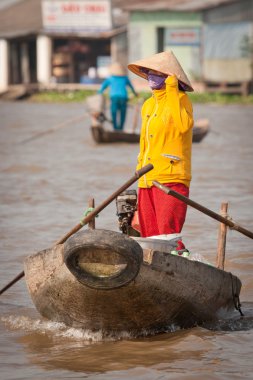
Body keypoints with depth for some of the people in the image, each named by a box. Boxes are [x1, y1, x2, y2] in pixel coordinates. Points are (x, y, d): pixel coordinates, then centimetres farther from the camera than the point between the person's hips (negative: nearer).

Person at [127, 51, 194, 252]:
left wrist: (172, 91, -19)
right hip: (147, 181, 8)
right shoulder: (149, 105, 19)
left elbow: (183, 126, -24)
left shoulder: (180, 99, -3)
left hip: (171, 178, -8)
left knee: (168, 237, -14)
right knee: (149, 237, 6)